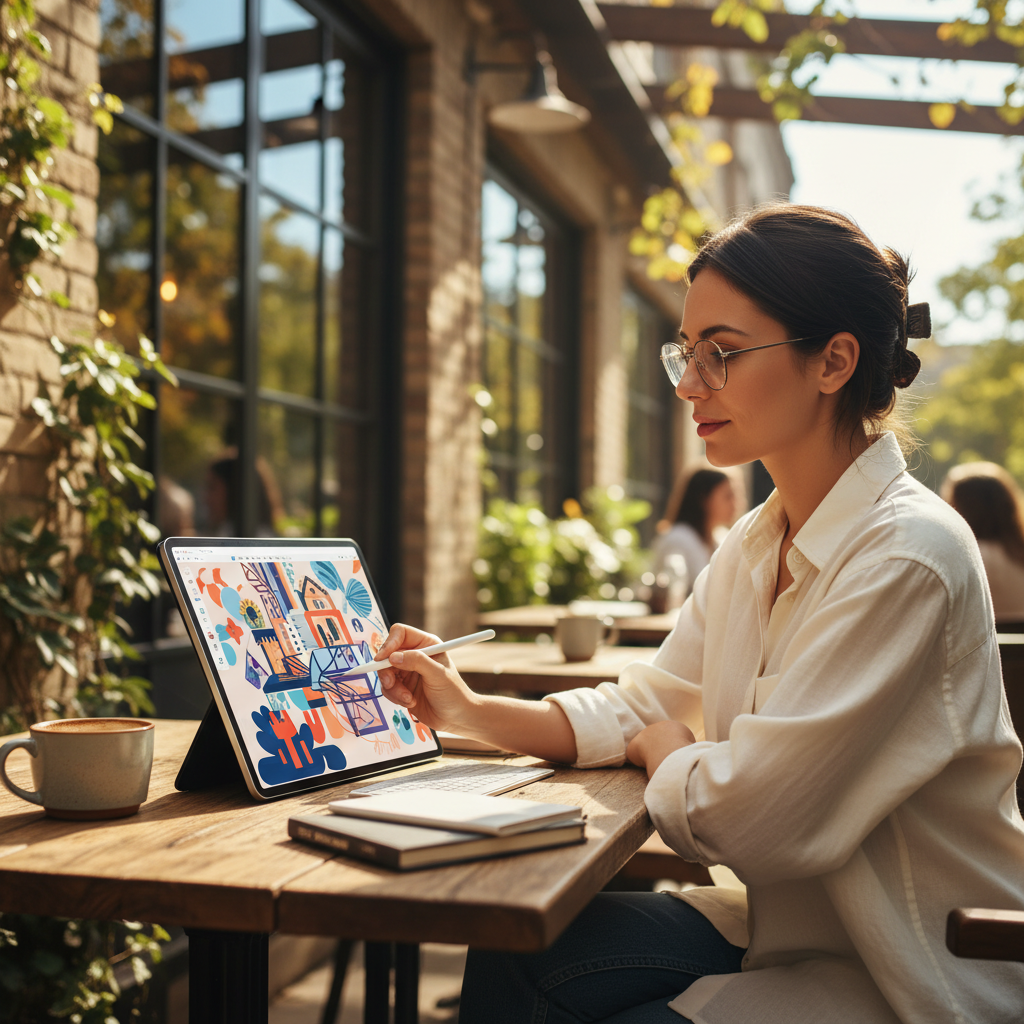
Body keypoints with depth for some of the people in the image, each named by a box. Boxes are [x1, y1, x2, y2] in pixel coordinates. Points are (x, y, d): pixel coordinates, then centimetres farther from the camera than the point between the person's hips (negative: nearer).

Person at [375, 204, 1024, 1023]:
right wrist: (471, 712, -5)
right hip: (787, 923, 7)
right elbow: (642, 709, 8)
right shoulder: (757, 544, 4)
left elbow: (733, 815, -26)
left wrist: (662, 748, -4)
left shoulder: (906, 558, -25)